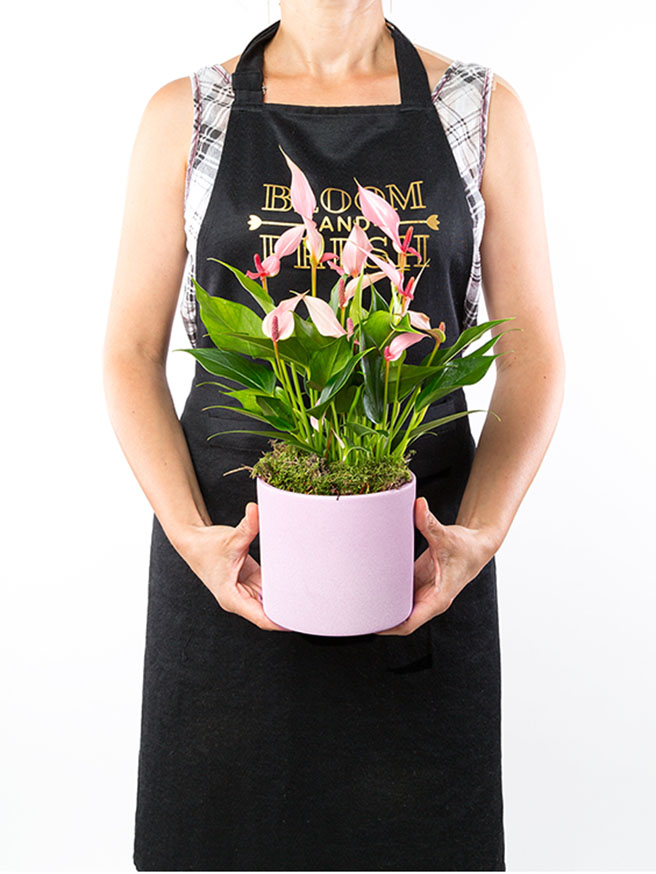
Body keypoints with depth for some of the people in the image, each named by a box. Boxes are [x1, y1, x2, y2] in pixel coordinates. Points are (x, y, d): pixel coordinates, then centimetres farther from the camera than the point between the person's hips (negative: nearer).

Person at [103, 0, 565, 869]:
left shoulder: (486, 110, 4)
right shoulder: (184, 114, 3)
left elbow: (533, 357, 3)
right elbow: (132, 351, 3)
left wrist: (480, 535, -12)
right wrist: (191, 533, -11)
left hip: (424, 552, 1)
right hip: (231, 550, 0)